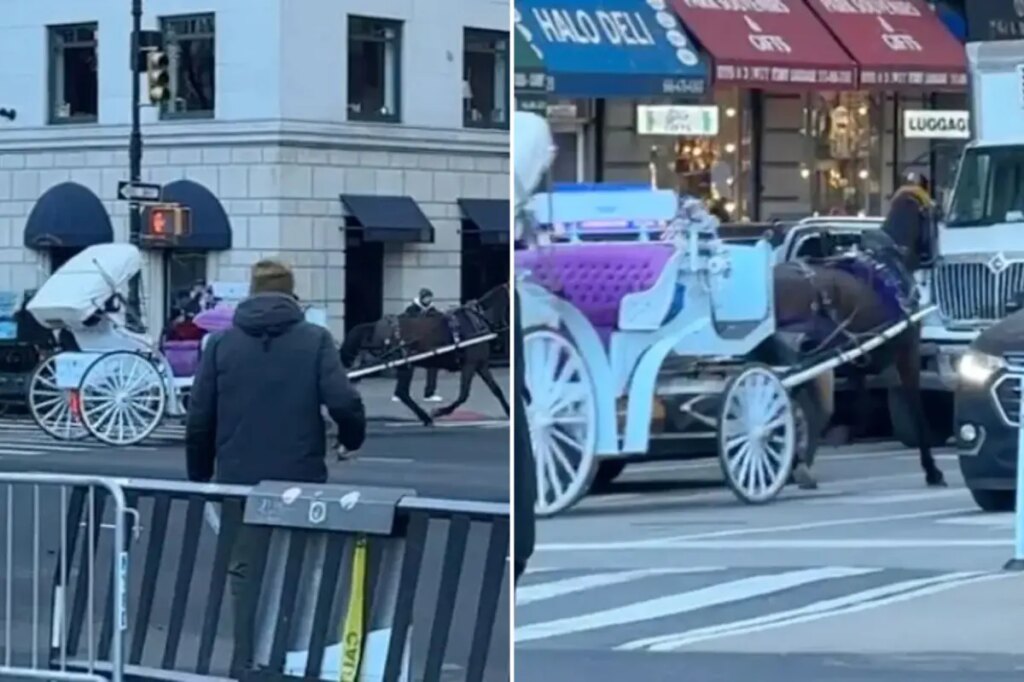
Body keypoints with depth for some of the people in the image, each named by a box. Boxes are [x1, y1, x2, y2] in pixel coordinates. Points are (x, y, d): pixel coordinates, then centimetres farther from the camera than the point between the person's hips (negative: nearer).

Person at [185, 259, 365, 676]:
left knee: (246, 572, 8)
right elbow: (344, 403, -12)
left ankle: (248, 668, 5)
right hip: (301, 480, -1)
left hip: (239, 480, 1)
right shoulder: (314, 340, -1)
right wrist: (352, 439, 8)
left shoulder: (221, 343, 4)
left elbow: (199, 418, 2)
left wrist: (199, 477, 12)